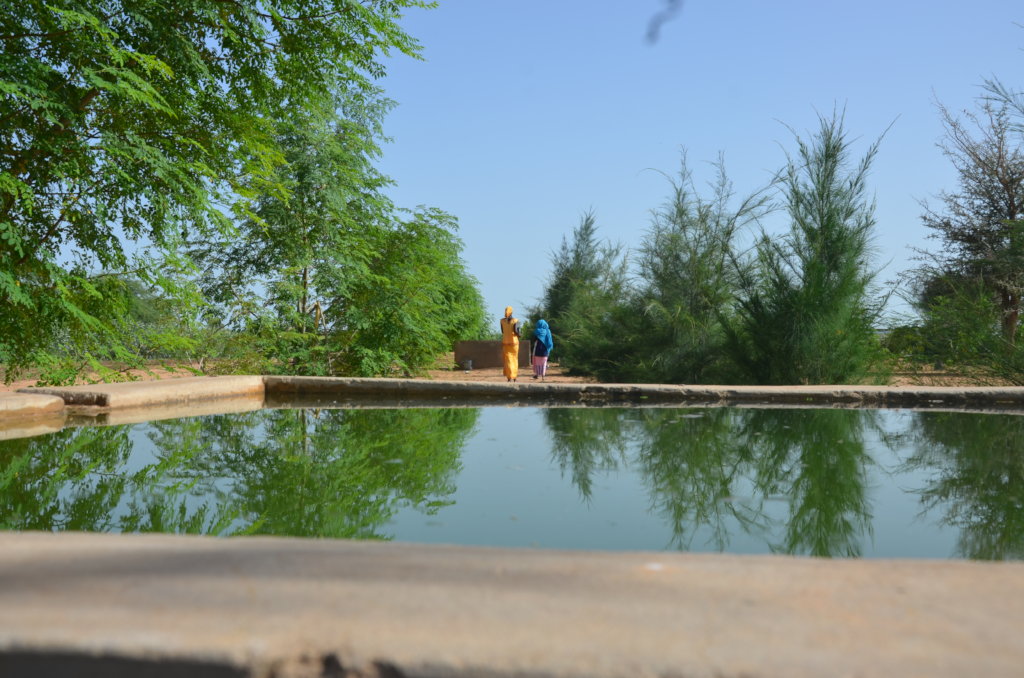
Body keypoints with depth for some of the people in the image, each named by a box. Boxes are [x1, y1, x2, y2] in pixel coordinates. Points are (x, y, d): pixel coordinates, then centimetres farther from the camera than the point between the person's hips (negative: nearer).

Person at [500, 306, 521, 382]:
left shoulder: (502, 321, -1)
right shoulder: (515, 321, -8)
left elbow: (502, 331, 6)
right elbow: (515, 331, -18)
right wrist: (518, 335, 3)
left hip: (505, 342, 1)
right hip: (514, 342, -1)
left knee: (508, 360, -2)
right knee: (514, 359, 14)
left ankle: (510, 377, -14)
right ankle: (514, 376, 22)